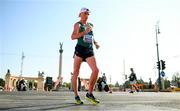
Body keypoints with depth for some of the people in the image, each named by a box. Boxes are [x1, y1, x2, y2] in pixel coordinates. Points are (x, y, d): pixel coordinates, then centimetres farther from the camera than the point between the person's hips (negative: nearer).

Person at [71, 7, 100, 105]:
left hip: (89, 50, 4)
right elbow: (73, 37, -9)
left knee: (95, 70, -15)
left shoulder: (90, 25, 22)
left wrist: (95, 43, 17)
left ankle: (89, 93, -3)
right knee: (76, 73, -2)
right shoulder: (77, 24, 5)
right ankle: (76, 96, 11)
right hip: (80, 49, -4)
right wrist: (85, 32, -18)